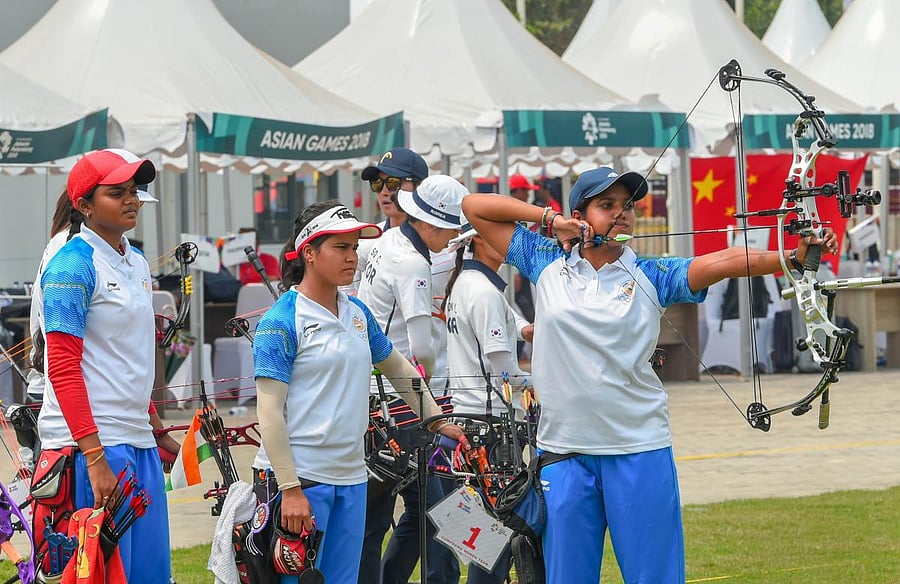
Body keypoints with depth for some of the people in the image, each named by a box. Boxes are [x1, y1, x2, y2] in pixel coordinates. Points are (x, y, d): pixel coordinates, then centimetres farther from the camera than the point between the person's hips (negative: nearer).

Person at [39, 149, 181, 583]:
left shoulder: (136, 264, 16)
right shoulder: (72, 266, -10)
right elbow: (63, 368, -16)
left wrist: (157, 430, 24)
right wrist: (95, 459, -22)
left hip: (139, 443, 9)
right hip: (92, 446, -9)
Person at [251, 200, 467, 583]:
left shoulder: (357, 314, 11)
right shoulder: (282, 320, -10)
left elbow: (398, 370, 28)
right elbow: (269, 412, -14)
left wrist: (438, 422, 23)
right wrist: (290, 490, -19)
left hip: (351, 478, 7)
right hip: (301, 478, -7)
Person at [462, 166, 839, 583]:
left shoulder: (651, 276, 4)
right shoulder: (547, 264, 6)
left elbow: (723, 262, -11)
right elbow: (474, 206, 10)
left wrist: (795, 255, -26)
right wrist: (549, 219, 1)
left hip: (640, 452, -1)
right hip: (563, 452, 1)